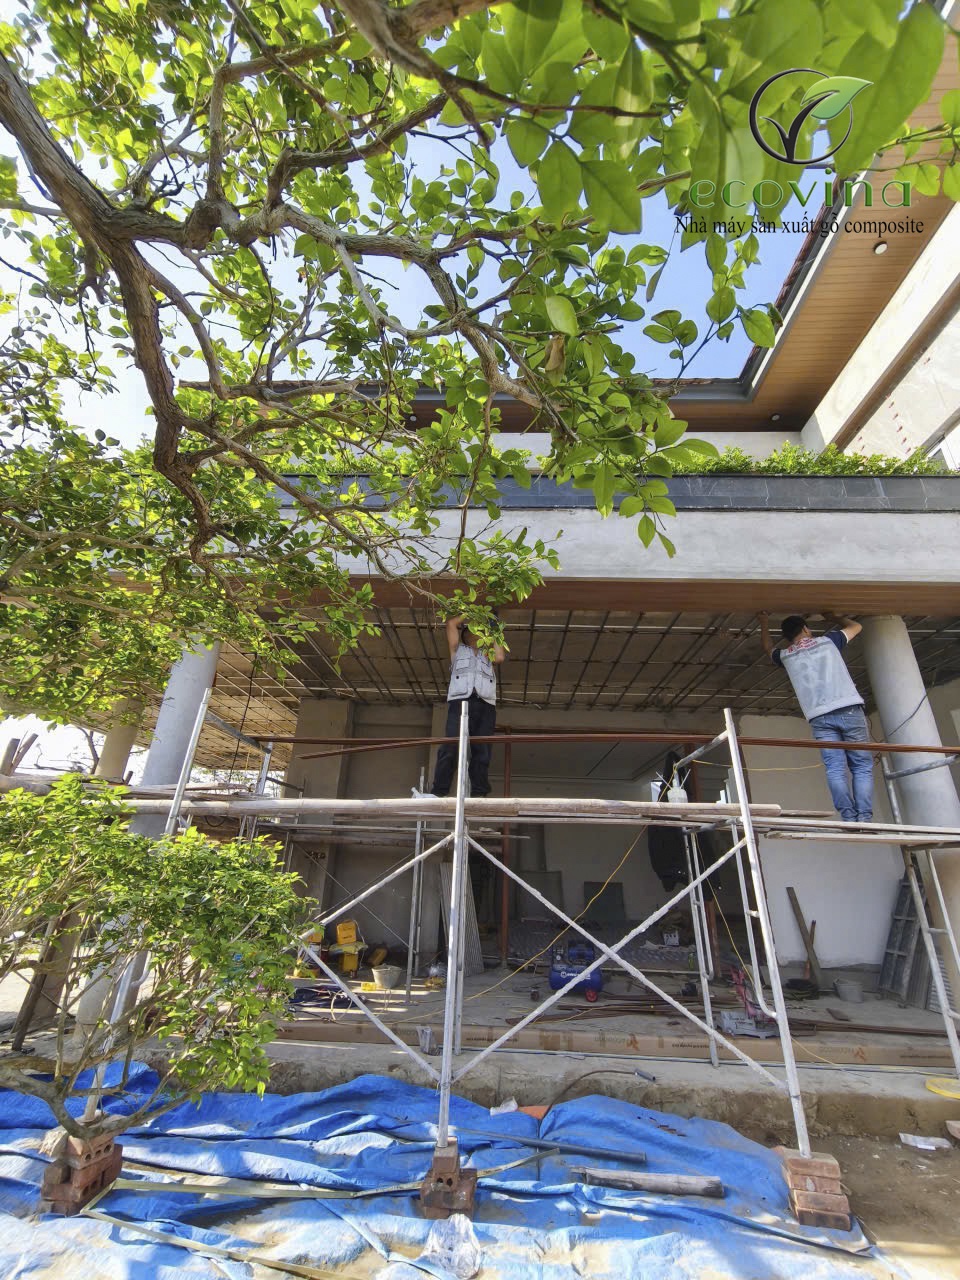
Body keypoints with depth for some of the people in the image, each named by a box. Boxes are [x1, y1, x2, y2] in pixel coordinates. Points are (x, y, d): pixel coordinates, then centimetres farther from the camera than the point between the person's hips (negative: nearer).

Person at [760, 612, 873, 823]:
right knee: (862, 767, 3)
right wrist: (832, 619, 50)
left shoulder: (785, 656, 16)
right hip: (849, 710, 0)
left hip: (820, 717, 1)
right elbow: (856, 626, 34)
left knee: (835, 769, -3)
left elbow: (768, 647, 41)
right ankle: (864, 819, -6)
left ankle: (849, 818, -13)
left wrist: (764, 622, 54)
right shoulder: (828, 640, 15)